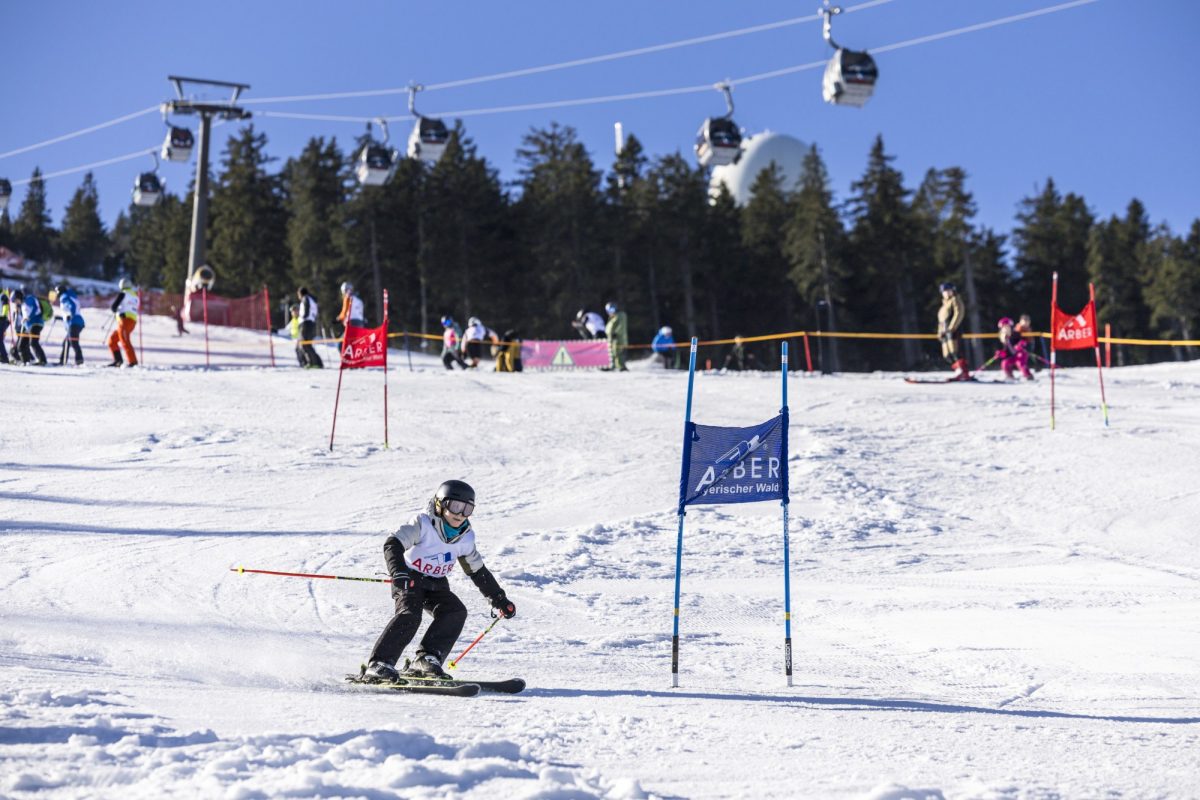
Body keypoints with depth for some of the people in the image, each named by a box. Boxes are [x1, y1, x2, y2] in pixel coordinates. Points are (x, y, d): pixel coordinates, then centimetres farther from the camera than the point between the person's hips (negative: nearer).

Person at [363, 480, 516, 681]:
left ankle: (426, 659, -19)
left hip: (436, 585, 6)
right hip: (409, 580, -6)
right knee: (409, 615, -29)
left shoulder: (465, 538, 2)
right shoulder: (422, 524, -17)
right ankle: (379, 664, -29)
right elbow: (393, 544, -29)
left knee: (456, 612, -18)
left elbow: (479, 572, 14)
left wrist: (499, 600, 13)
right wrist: (399, 572, -46)